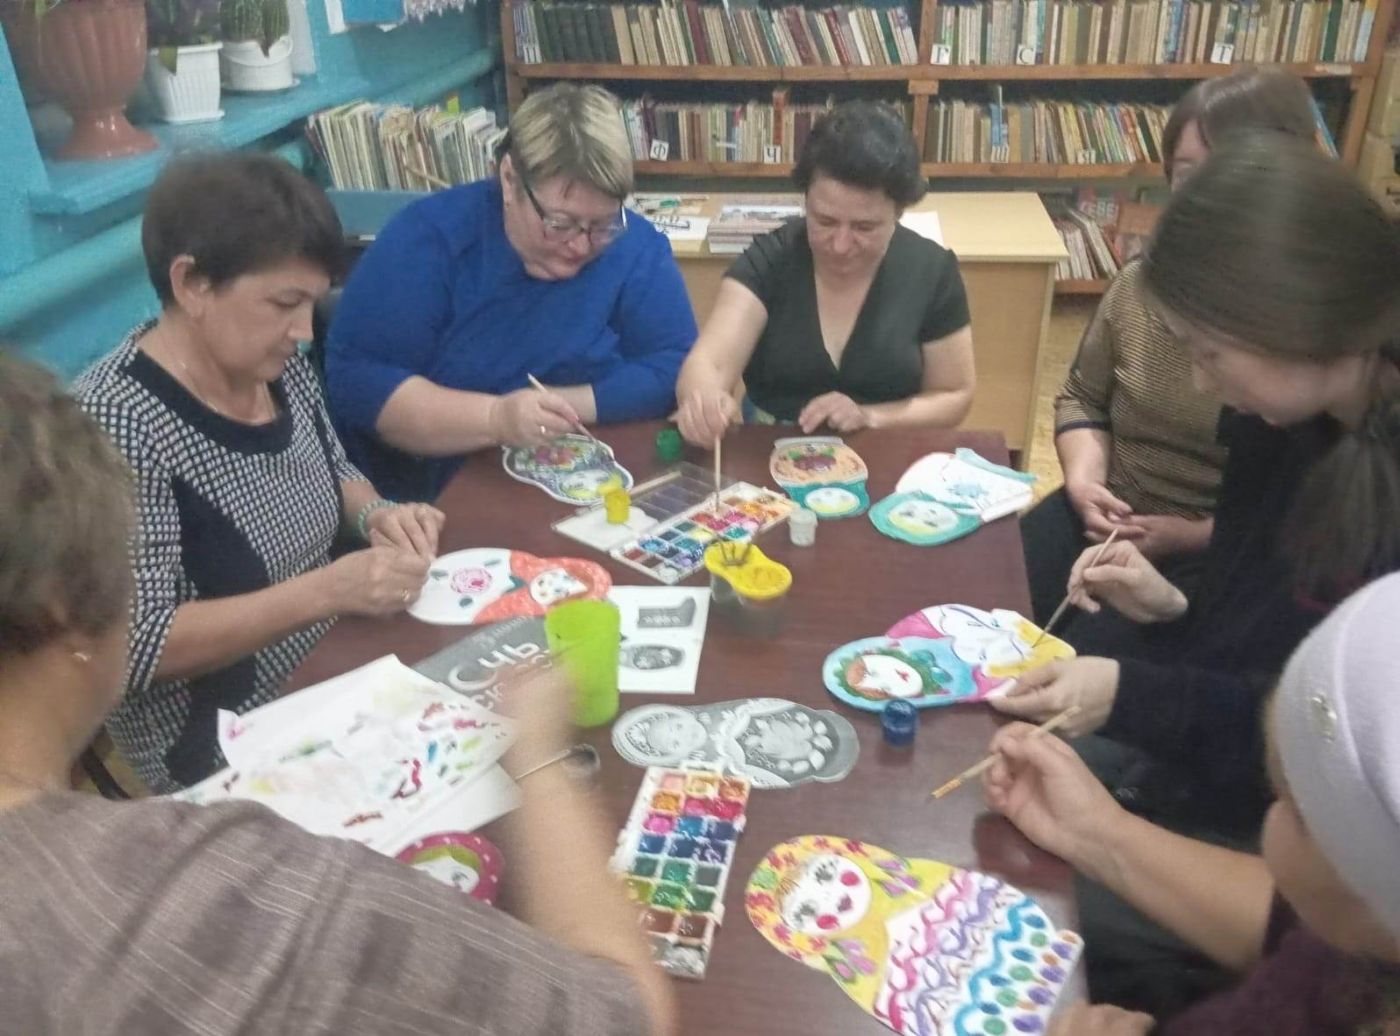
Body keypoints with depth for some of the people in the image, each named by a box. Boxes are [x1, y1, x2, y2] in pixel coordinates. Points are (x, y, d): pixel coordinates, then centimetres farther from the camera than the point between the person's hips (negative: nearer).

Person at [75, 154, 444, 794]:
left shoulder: (277, 363, -2)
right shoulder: (116, 425, -24)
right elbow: (133, 650, -24)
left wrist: (376, 515, -6)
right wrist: (327, 590, -29)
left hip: (336, 680, 7)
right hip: (219, 750, -7)